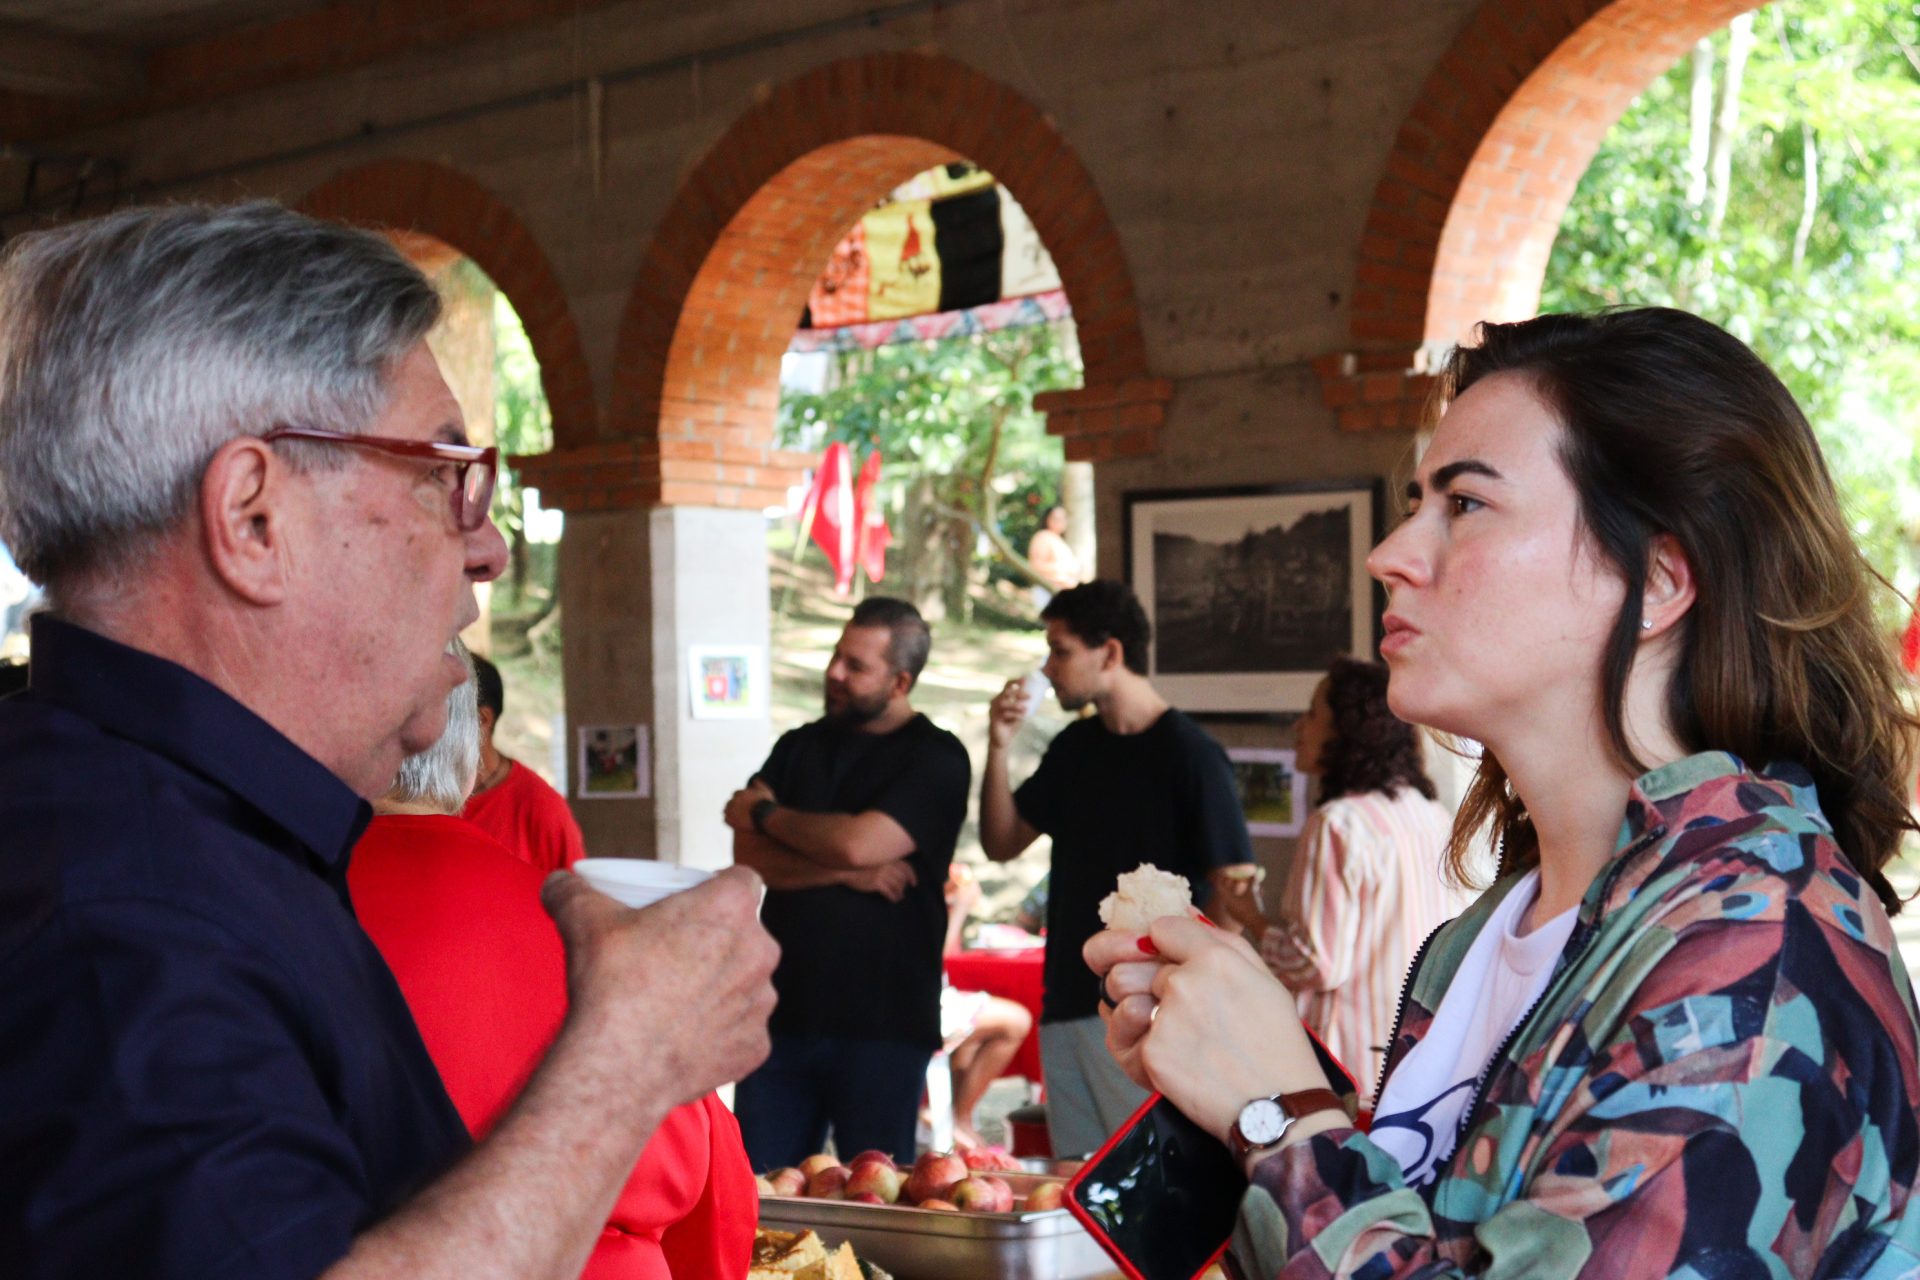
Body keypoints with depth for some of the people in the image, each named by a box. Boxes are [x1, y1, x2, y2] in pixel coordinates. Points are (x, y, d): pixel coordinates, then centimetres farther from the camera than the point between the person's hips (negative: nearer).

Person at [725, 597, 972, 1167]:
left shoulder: (936, 760, -2)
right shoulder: (801, 746, 15)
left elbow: (857, 842, -16)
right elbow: (748, 856, 2)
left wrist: (766, 814, 0)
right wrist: (849, 873, -12)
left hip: (882, 1020, -4)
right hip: (784, 1011, 4)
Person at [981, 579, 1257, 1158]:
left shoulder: (1188, 753, -9)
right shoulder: (1076, 747, 14)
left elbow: (1235, 892, -11)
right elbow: (1002, 843, 17)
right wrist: (998, 746, 2)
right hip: (1064, 1010, 7)